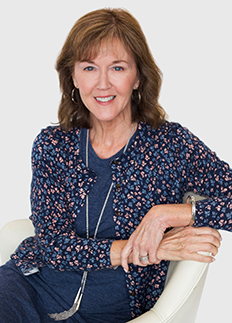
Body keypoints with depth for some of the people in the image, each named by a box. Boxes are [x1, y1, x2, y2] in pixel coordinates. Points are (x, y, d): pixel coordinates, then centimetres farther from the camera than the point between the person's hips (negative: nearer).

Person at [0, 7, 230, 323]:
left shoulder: (172, 143, -1)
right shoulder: (51, 145, 4)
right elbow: (51, 243, -5)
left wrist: (165, 214, -19)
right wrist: (156, 250, -14)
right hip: (31, 286, 1)